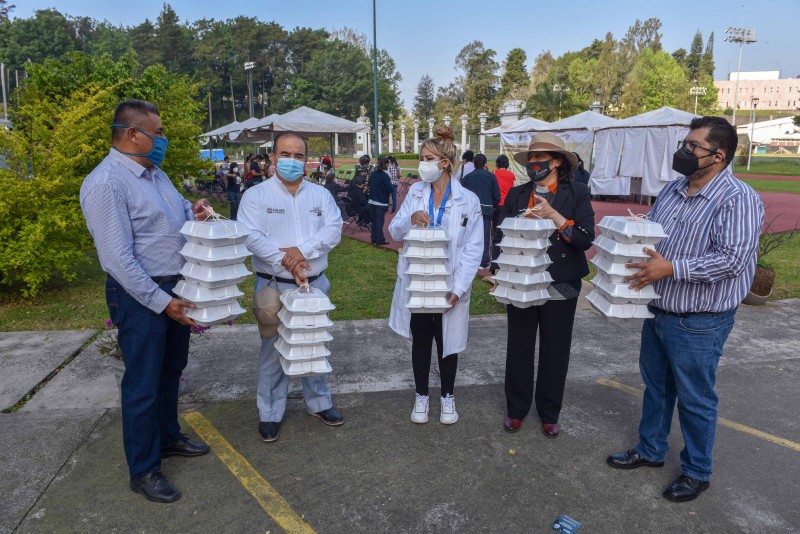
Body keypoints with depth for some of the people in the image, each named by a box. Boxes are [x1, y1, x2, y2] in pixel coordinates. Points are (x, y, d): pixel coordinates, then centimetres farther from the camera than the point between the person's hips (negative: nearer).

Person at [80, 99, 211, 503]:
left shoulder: (156, 174, 8)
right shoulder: (106, 183, -19)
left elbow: (174, 213, 23)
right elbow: (118, 258, -22)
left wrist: (191, 211, -1)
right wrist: (161, 301, -23)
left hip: (175, 288, 9)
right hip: (140, 295, -9)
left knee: (171, 370, 22)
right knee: (143, 383, 3)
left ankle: (167, 438, 42)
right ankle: (143, 470, 21)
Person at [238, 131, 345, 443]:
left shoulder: (320, 195, 8)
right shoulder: (256, 196, -1)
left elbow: (333, 230, -5)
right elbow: (252, 237, -13)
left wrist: (303, 250, -20)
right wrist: (286, 263, -23)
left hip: (315, 283, 3)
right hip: (274, 285, -3)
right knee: (273, 349, 5)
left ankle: (318, 402, 33)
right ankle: (270, 413, 21)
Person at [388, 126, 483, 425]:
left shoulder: (468, 200, -7)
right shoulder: (415, 192, 1)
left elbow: (473, 248, -8)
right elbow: (395, 232, 1)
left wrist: (458, 288, -16)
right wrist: (411, 219, -22)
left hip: (449, 284, -2)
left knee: (447, 341, 11)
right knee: (420, 340, 13)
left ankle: (447, 397, 32)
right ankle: (421, 396, 31)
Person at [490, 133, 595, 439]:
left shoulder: (577, 194, -3)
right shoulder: (516, 195, 4)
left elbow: (585, 239, -12)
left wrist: (553, 215, -21)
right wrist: (498, 270, -13)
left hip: (560, 287, -1)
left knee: (555, 352, 11)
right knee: (519, 348, 12)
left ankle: (549, 413, 30)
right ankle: (516, 409, 30)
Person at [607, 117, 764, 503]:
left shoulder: (738, 200, -17)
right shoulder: (672, 190, 8)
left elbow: (733, 258, -26)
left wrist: (670, 268, -29)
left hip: (699, 322, -7)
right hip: (657, 311, 7)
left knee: (695, 399, 9)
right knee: (655, 386, 20)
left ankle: (697, 472, 29)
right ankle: (650, 450, 39)